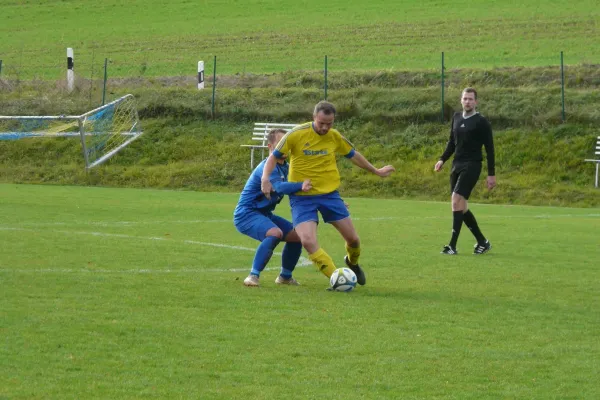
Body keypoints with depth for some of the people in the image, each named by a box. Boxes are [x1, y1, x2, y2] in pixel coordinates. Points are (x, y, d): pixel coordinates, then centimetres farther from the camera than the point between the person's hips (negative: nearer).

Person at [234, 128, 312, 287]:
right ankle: (253, 276, -29)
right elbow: (279, 187, -39)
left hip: (264, 214, 10)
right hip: (246, 214, -10)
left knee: (296, 236, 7)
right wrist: (301, 185, -55)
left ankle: (285, 276, 25)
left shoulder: (285, 167, 9)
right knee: (275, 233, -34)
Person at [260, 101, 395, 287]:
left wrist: (376, 171, 27)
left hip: (329, 193, 3)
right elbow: (274, 156, -3)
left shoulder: (335, 136, -2)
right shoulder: (296, 134, -13)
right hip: (302, 197, -3)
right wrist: (265, 178, -19)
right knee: (308, 241, -23)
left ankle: (352, 262, 41)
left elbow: (353, 155, 17)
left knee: (353, 238, 7)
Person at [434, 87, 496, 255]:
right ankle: (482, 242, 20)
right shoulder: (456, 117, 12)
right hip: (457, 165, 7)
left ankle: (453, 245, -18)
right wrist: (442, 159, 9)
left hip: (471, 166, -7)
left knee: (457, 201, -18)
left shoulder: (481, 122, -6)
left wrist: (491, 174, -7)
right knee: (461, 206, 8)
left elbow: (489, 148, -5)